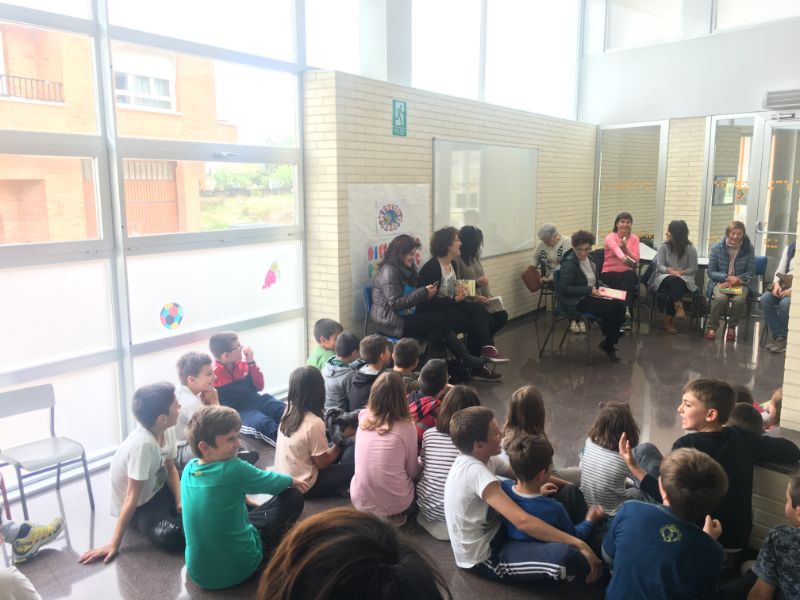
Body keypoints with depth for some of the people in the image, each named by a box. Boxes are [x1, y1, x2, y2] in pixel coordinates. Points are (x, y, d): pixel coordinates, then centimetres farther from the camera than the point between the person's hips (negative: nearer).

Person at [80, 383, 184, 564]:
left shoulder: (167, 430, -14)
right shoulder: (142, 444, -36)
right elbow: (132, 497, -31)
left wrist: (180, 503, -12)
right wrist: (114, 544, -25)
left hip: (157, 489, 6)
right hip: (139, 505, -6)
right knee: (172, 537, -29)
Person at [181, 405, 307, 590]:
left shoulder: (189, 468, -6)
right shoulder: (234, 470, -25)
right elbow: (270, 481, -5)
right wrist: (292, 481, 16)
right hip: (237, 569, -7)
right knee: (293, 497, 7)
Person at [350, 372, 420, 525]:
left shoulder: (363, 419, -6)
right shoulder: (406, 427, -17)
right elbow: (412, 472, -5)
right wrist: (420, 464, 17)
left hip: (360, 501, 4)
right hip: (394, 503, -4)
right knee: (420, 472, 23)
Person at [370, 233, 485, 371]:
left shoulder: (405, 269, 14)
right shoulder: (389, 272, -15)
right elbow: (395, 303, -22)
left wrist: (427, 293, 0)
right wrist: (423, 293, -20)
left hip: (405, 317, 9)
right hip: (392, 323, -9)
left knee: (438, 331, -17)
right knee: (442, 318, -17)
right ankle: (464, 359, -6)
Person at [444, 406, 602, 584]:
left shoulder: (478, 458, -4)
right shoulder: (476, 472, -33)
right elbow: (522, 521, -39)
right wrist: (579, 544, -35)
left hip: (491, 535, 10)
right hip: (485, 558, -10)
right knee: (569, 556, -28)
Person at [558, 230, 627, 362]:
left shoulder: (590, 258, 10)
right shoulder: (569, 263, -14)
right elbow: (563, 288, -19)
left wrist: (601, 288, 1)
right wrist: (589, 290, -21)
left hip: (591, 295, 8)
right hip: (576, 301, -8)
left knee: (620, 305, -15)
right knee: (610, 308, -24)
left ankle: (609, 343, -1)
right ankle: (607, 345, -2)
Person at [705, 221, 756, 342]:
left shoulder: (748, 248, -1)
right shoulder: (717, 247, -3)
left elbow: (751, 272, 3)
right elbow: (711, 271, -1)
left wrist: (736, 279, -15)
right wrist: (728, 277, -18)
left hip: (741, 282, 1)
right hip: (720, 281, -1)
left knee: (739, 299, -33)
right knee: (721, 298, -34)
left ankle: (732, 327, -6)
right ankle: (711, 327, -13)